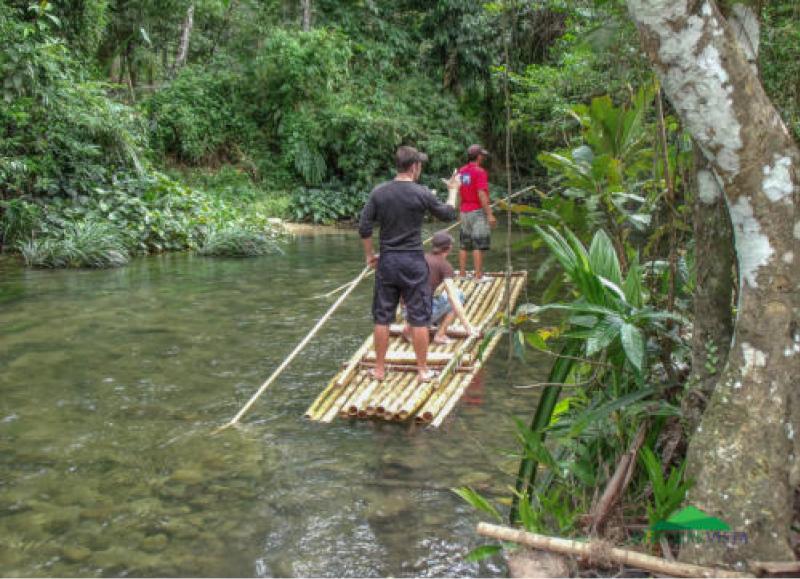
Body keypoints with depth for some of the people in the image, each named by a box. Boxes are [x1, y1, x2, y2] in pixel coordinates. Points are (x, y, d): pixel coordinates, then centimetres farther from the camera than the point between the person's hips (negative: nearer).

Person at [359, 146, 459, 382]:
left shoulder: (379, 192, -2)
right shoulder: (421, 194, -9)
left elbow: (364, 228, -1)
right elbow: (448, 214, 6)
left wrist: (369, 255, 12)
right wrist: (453, 191, 23)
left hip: (387, 261, 3)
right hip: (413, 261, -3)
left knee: (382, 318, 10)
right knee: (419, 318, 7)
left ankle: (379, 369, 18)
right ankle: (423, 370, 14)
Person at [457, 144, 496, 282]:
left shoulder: (461, 171, 8)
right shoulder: (480, 172, -14)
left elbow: (458, 193, 12)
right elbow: (482, 195, -20)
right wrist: (490, 214, -18)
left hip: (464, 212, 7)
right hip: (478, 211, -7)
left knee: (464, 244, 11)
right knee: (478, 245, -5)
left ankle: (462, 274, 14)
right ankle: (479, 276, -4)